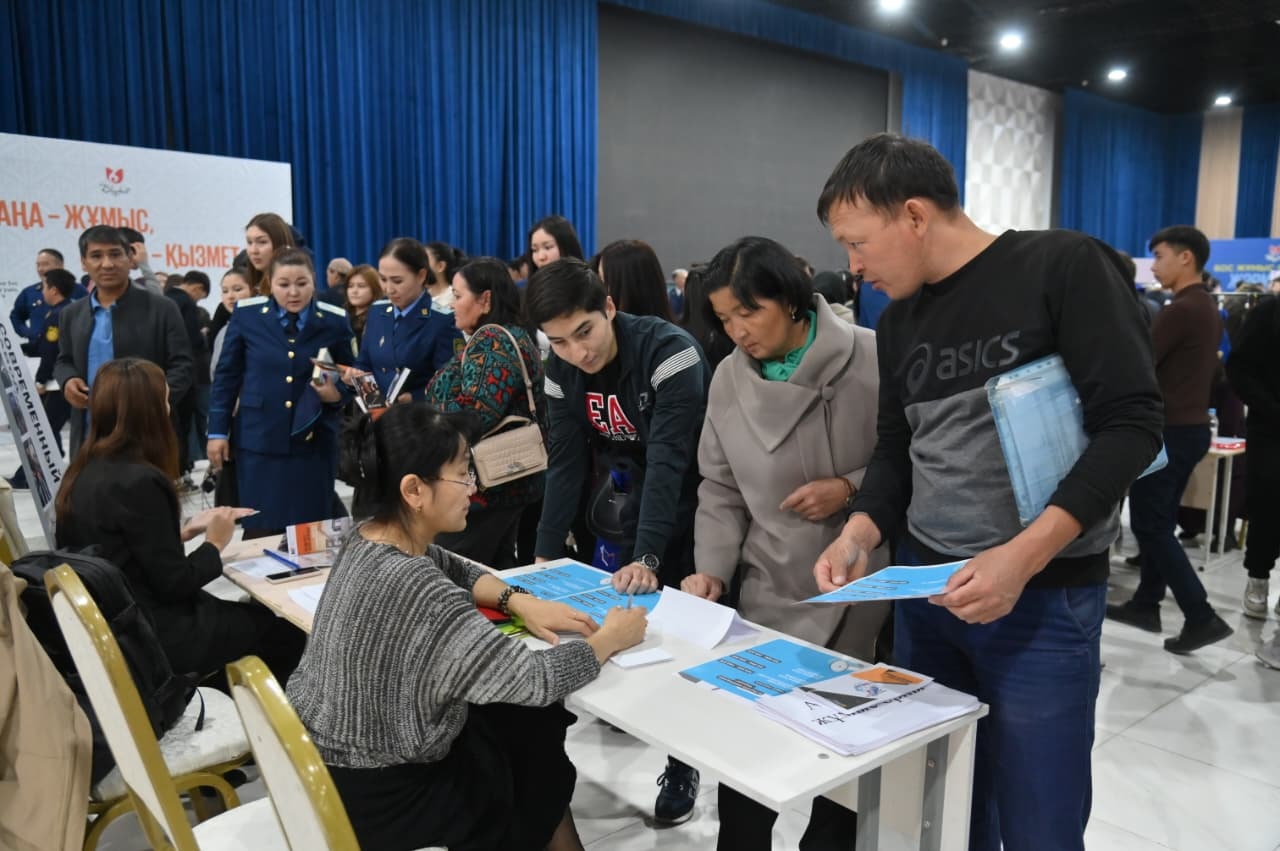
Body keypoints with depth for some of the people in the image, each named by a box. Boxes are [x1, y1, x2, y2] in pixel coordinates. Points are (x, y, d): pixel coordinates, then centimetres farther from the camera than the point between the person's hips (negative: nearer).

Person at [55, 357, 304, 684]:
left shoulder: (86, 470, 2)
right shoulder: (138, 482, -25)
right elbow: (174, 583, -21)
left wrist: (184, 531, 8)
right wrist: (215, 544, -6)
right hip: (150, 635, -9)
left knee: (255, 613, 20)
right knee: (284, 629, 5)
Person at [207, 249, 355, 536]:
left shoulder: (334, 321, 0)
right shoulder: (246, 314, -2)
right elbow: (226, 375, 5)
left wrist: (337, 395, -12)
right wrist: (218, 431, 4)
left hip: (314, 442, 0)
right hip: (259, 439, 0)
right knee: (260, 529, 6)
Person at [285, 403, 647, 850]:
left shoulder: (369, 537, -5)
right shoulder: (411, 587, -33)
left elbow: (456, 570, 13)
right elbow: (536, 679, -29)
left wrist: (520, 601, -4)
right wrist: (611, 638, -12)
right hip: (374, 796, -7)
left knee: (531, 717, 18)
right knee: (538, 741, 14)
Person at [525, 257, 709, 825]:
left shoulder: (669, 352, -28)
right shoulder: (562, 371, -8)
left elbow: (669, 460, -32)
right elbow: (565, 464, -7)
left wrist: (646, 557, -37)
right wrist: (546, 553, -12)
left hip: (699, 501, -5)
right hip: (642, 499, 5)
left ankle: (684, 762, 14)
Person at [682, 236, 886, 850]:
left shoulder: (871, 359, -12)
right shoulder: (729, 380, 2)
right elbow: (722, 490, 7)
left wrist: (851, 489, -17)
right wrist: (713, 568, -5)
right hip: (770, 596, 3)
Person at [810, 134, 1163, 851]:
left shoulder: (1065, 267, -10)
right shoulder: (900, 320, 9)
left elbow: (1132, 422, -15)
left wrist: (1023, 556, -24)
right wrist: (862, 533, -6)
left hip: (1043, 598, -5)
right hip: (923, 587, 6)